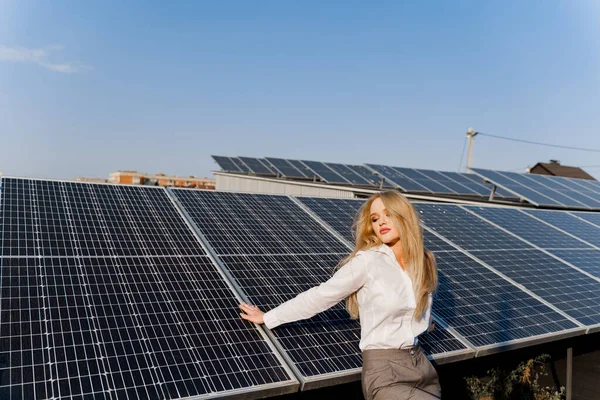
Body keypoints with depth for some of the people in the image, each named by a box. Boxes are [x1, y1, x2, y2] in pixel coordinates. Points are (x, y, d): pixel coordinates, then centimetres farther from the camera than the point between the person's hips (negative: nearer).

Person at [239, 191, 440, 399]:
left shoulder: (425, 261, 1)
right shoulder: (367, 261, -15)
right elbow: (321, 295, -10)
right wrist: (268, 318, -6)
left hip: (422, 364, 6)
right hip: (385, 373, -6)